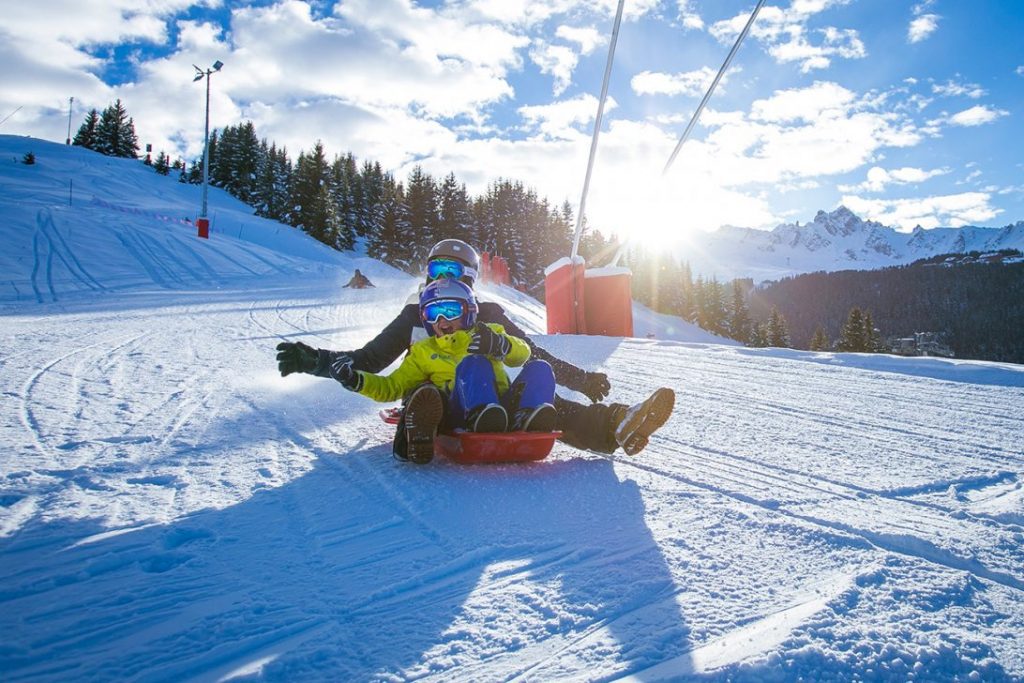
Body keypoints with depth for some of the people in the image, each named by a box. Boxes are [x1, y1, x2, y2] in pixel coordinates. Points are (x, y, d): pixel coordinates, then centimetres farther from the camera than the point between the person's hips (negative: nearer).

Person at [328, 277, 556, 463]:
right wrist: (355, 380, 10)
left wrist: (499, 344, -18)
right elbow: (392, 387, 26)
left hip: (503, 407, 2)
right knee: (473, 364, -28)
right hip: (460, 416, -2)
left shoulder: (487, 334, 25)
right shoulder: (423, 352, 29)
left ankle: (527, 418, -49)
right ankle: (482, 417, -56)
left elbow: (522, 353, 6)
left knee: (539, 369, -21)